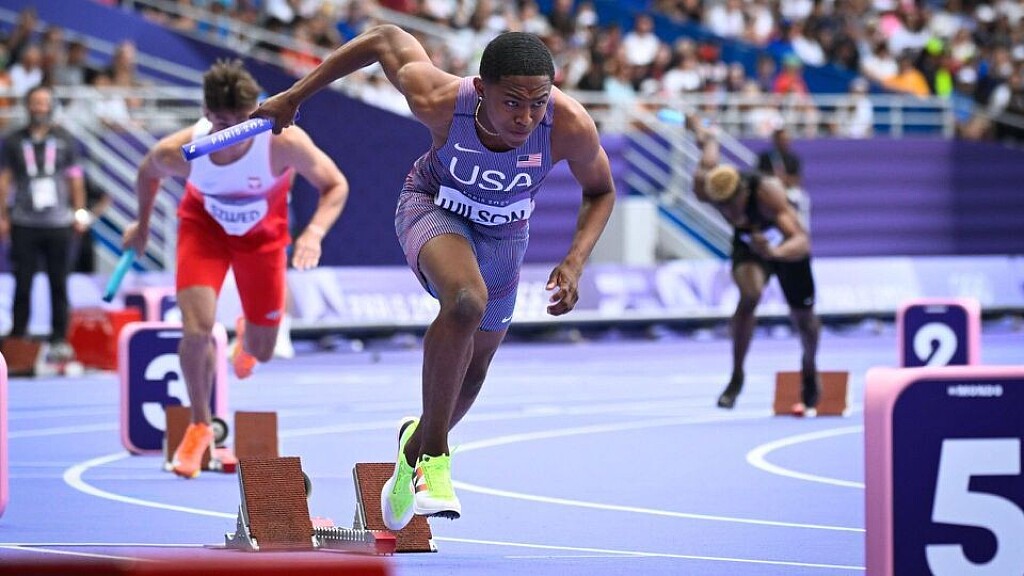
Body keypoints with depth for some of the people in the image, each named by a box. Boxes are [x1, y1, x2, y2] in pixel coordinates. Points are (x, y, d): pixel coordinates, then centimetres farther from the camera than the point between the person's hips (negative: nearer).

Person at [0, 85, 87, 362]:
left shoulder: (65, 141, 8)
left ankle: (60, 339, 7)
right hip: (24, 223, 0)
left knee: (59, 284, 2)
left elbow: (76, 178, 10)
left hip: (58, 223, 0)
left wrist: (79, 212, 1)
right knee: (23, 284, -1)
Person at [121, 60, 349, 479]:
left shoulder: (284, 143, -36)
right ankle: (199, 426, 6)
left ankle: (246, 332, 51)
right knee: (197, 329, -22)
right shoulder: (177, 152, -32)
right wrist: (142, 226, 9)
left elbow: (335, 185, -22)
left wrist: (315, 232, -40)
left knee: (262, 352, 8)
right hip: (203, 224, -1)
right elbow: (147, 172, -7)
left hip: (263, 233, 1)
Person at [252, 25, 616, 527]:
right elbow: (385, 38, -18)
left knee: (471, 373, 17)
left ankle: (416, 447, 50)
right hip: (433, 207, -3)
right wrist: (294, 95, -12)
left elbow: (600, 192, -12)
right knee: (466, 301, -36)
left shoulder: (570, 127, -33)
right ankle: (432, 450, -21)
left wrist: (576, 261, -27)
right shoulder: (440, 102, -36)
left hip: (503, 235, 3)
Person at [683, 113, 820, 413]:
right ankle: (736, 376, -14)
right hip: (747, 243, 2)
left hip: (786, 245, -2)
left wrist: (774, 252, -74)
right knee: (750, 293, -28)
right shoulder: (704, 187, -34)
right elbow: (710, 154, -11)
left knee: (803, 317, 11)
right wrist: (704, 136, 13)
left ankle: (810, 371, 44)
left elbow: (802, 241, -53)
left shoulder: (767, 193, -45)